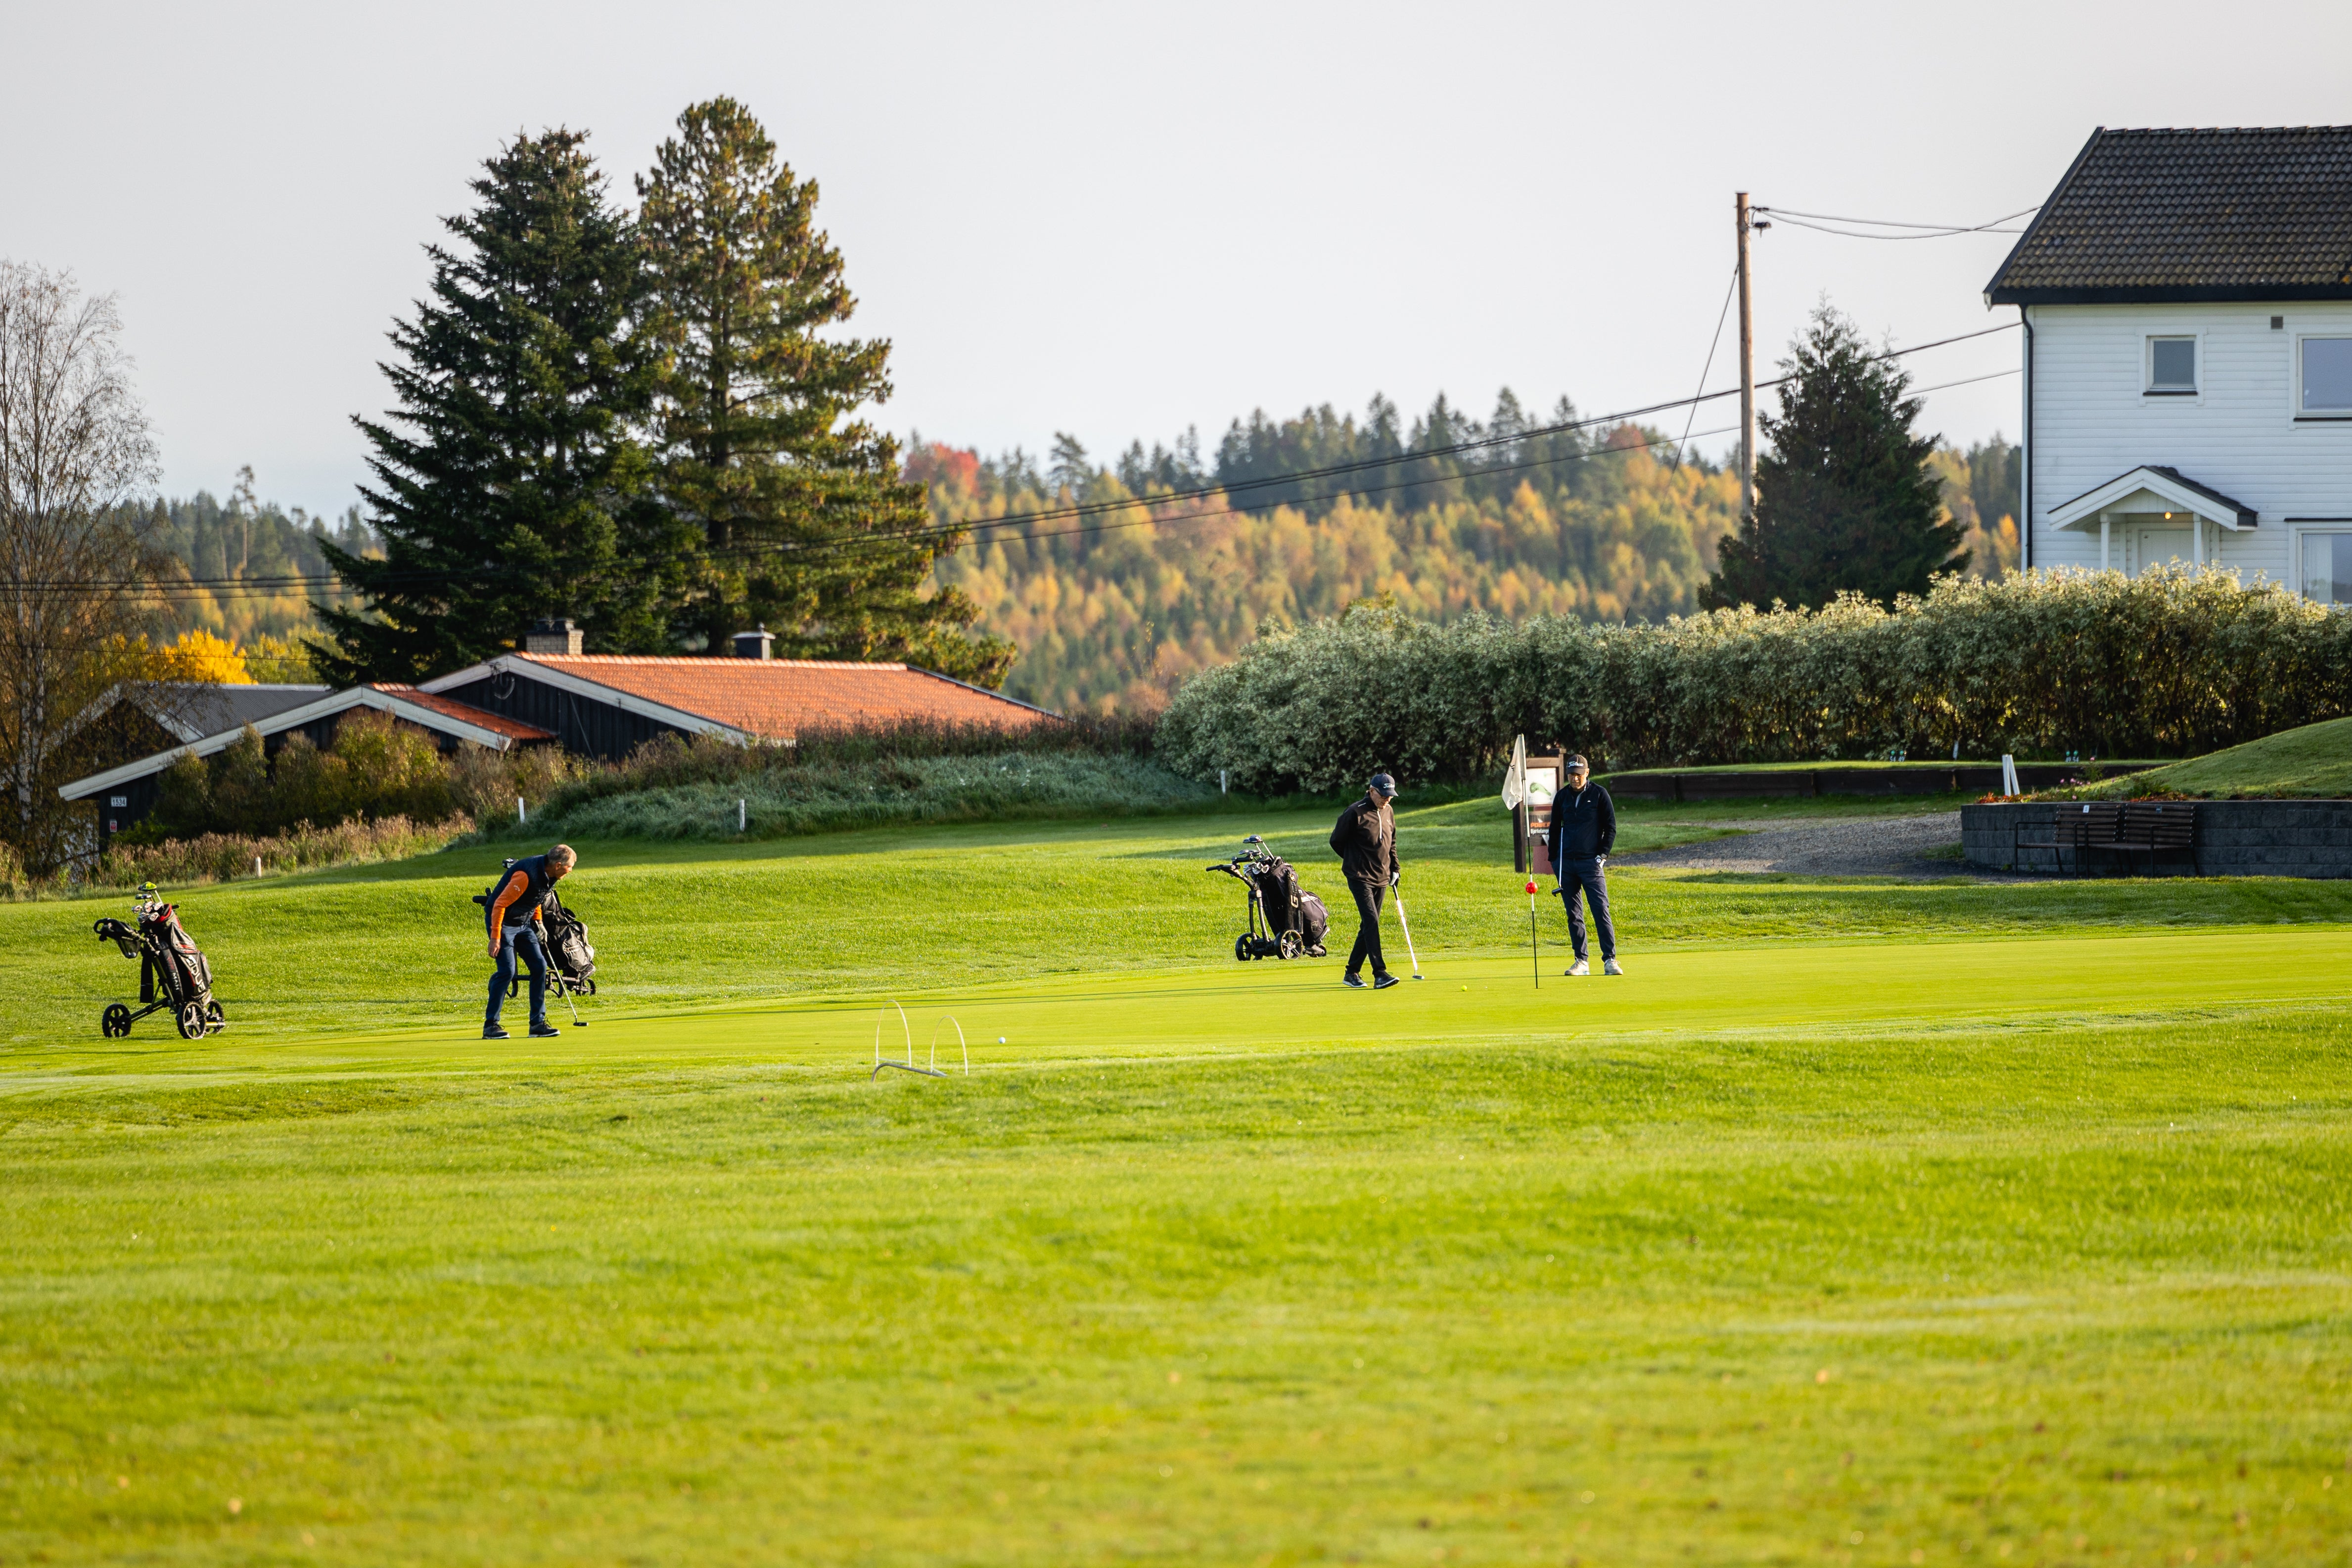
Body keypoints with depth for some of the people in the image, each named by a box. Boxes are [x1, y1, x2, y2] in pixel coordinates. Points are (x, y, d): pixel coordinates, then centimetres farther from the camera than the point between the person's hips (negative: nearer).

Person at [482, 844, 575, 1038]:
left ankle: (538, 1023, 5)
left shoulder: (549, 874, -2)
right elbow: (500, 905, -26)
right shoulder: (528, 874, -29)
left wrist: (537, 923, 13)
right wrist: (495, 938, -25)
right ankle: (490, 1025, -7)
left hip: (523, 924, 9)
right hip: (504, 922, -9)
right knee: (507, 970, -15)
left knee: (539, 966, 1)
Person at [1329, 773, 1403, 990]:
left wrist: (1394, 868, 15)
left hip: (1382, 879, 7)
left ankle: (1352, 972, 17)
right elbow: (1336, 841, -3)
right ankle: (1380, 974, -22)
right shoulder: (1355, 813, -12)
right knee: (1371, 923, -16)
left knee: (1368, 926, 8)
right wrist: (1355, 862, 6)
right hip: (1361, 878, -7)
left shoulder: (1389, 812, 9)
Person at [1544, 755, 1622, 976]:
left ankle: (1610, 960, -12)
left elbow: (1611, 827, 3)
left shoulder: (1599, 794, 1)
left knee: (1601, 910, -12)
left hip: (1591, 862, -4)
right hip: (1566, 863, 4)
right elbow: (1554, 829, 18)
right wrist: (1553, 859, 11)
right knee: (1573, 914, 3)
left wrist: (1602, 855, -6)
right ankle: (1581, 962, 7)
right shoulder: (1562, 797, 11)